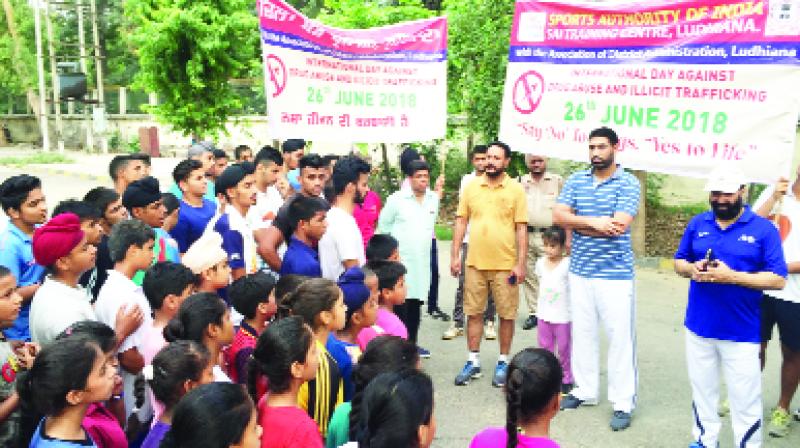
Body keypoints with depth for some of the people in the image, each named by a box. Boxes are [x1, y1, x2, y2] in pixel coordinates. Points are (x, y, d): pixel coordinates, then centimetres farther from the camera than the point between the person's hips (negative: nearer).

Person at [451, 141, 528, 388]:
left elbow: (521, 228, -4)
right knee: (474, 313, 9)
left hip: (506, 264, -2)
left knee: (506, 315, 7)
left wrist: (521, 263, -8)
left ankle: (503, 362, 22)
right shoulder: (471, 187, 4)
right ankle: (473, 362, 21)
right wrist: (455, 255, 1)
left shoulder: (516, 189, -3)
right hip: (475, 262, 2)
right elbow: (461, 222, 6)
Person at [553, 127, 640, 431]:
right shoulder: (575, 181, 7)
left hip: (615, 274, -4)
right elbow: (558, 216, -4)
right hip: (579, 272, 5)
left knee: (620, 337, 1)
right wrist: (594, 222, -17)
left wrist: (577, 223, -9)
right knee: (582, 334, 14)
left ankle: (623, 403, 11)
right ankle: (585, 390, 28)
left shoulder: (628, 183, -6)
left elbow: (619, 225, -18)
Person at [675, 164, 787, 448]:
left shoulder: (764, 229, -8)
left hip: (742, 333, -4)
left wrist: (732, 277, -23)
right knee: (702, 391, 19)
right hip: (699, 327, 4)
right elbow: (679, 263, 10)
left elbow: (778, 280, -12)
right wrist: (692, 269, -13)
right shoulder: (697, 223, 4)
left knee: (745, 401, 6)